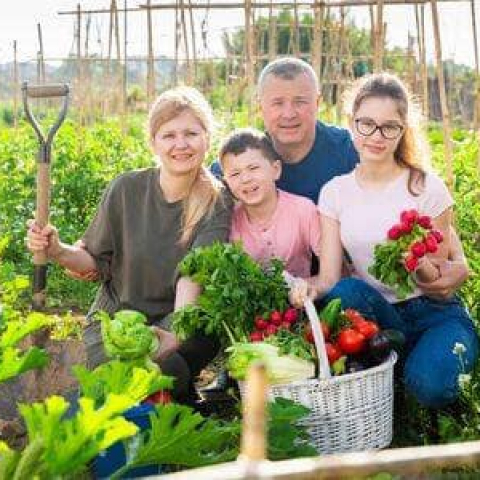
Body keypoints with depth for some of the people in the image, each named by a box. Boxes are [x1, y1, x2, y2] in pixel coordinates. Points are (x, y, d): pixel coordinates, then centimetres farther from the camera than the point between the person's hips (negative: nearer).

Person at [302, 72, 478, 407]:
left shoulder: (427, 188, -8)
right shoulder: (335, 192, 1)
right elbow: (329, 278, -6)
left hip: (435, 314, -2)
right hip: (377, 316, 2)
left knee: (428, 383, -31)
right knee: (345, 292, -31)